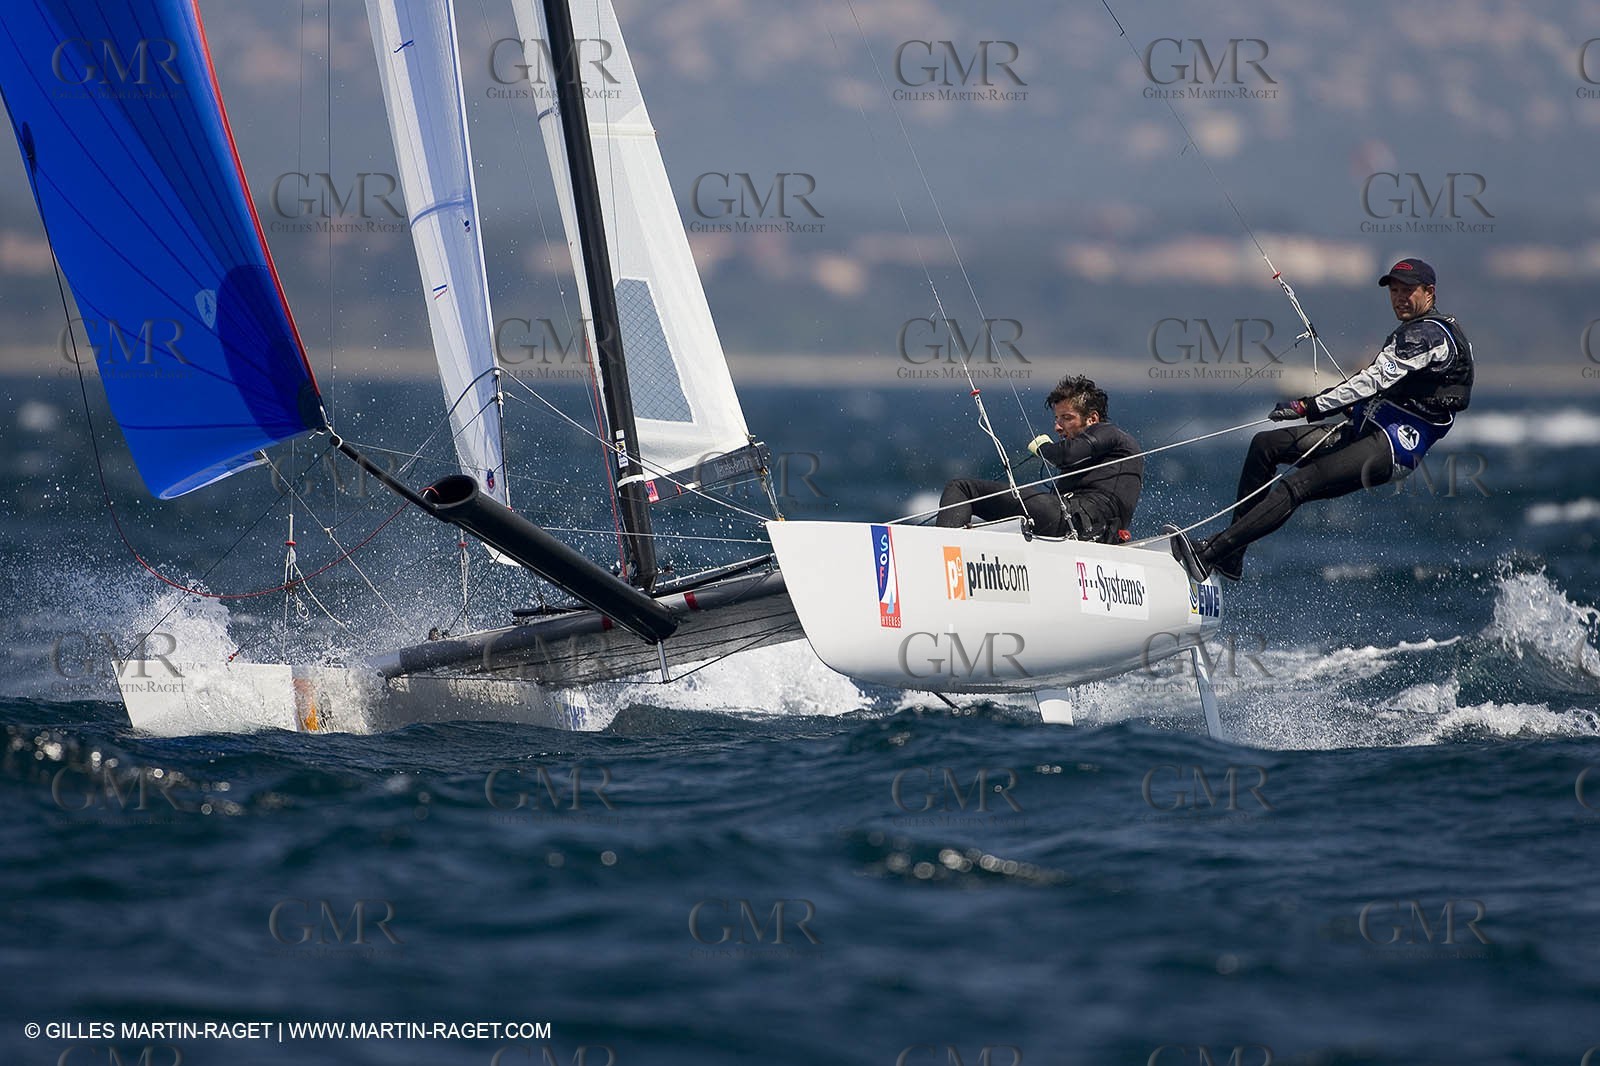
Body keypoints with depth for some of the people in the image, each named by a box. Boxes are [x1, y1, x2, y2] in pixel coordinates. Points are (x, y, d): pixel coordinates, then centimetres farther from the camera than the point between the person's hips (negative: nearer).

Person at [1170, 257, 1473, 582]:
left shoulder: (1429, 333, -13)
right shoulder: (1412, 331, 21)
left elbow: (1376, 380, -23)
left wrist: (1310, 406, -27)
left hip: (1393, 447, -11)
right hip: (1364, 433, 11)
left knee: (1297, 485, -26)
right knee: (1265, 445, 3)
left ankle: (1209, 555, -35)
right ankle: (1230, 556, -2)